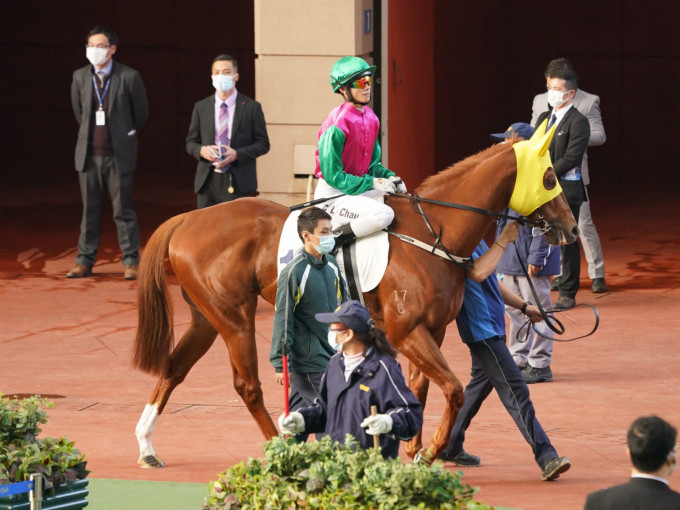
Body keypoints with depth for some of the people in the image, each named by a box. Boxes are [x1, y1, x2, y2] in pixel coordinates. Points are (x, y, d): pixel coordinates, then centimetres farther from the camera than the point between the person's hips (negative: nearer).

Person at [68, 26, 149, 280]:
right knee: (90, 209, 8)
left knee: (123, 210, 0)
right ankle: (85, 261, 14)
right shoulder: (80, 77, 5)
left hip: (119, 154, -3)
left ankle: (131, 262, 5)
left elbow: (141, 112, 6)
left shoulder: (129, 77, -6)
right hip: (89, 154, 3)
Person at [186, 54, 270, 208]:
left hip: (238, 183, -3)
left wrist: (237, 154, -13)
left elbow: (263, 144, 3)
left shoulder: (252, 107, 4)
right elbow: (191, 142, 14)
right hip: (207, 181, 3)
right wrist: (202, 150, -10)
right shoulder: (200, 107, 12)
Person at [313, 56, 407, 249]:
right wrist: (372, 183, -19)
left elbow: (373, 163, 17)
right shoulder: (337, 125, -20)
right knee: (383, 215, -29)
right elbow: (333, 175, -19)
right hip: (333, 194, -9)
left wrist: (389, 177, -3)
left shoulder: (370, 118, 7)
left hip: (359, 188, 9)